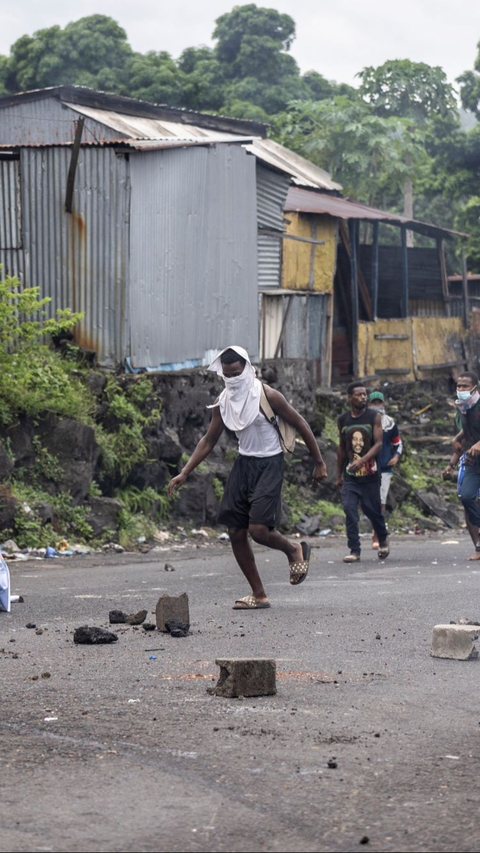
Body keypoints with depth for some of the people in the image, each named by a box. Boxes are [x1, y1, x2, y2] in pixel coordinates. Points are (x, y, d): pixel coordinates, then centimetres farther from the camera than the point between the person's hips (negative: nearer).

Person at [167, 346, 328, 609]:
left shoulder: (266, 396, -14)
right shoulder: (223, 402, 2)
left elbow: (300, 424, -6)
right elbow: (209, 441, 11)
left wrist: (319, 462, -3)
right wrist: (184, 474, 4)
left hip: (269, 465, -6)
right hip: (243, 464, 6)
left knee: (258, 529, -18)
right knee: (236, 532, 1)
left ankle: (295, 550, 14)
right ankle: (259, 595, 11)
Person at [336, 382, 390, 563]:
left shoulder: (374, 417, -3)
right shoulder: (343, 420, 6)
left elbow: (378, 444, -11)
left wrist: (361, 461, -26)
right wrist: (339, 475, 17)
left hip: (370, 473, -2)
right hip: (350, 475, 2)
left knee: (372, 510, 4)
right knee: (349, 509, -11)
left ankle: (383, 539, 32)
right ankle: (354, 550, -9)